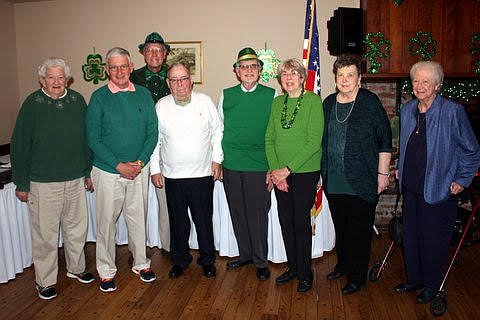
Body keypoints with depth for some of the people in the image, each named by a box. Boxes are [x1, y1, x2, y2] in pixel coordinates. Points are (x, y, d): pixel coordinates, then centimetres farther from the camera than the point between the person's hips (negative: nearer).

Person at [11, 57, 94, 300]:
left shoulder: (77, 101, 3)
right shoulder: (33, 104, -7)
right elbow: (19, 145, -6)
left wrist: (88, 172, 13)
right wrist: (21, 183, -6)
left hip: (76, 180, 4)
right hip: (44, 182, -3)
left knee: (77, 227, 15)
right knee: (45, 233, 6)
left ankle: (76, 268, 36)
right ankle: (45, 280, 24)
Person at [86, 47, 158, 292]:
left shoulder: (143, 94, 3)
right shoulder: (99, 97, -5)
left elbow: (153, 132, 2)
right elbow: (93, 138, -7)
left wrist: (140, 162, -10)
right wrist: (119, 165, -14)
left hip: (139, 170, 2)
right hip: (108, 171, -2)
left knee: (138, 219, 13)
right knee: (106, 221, 7)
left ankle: (141, 263, 31)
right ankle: (106, 270, 24)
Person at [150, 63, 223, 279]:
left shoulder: (205, 101, 0)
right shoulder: (161, 106, 1)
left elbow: (217, 131, 8)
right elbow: (154, 140, 7)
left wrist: (216, 159, 2)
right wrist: (155, 169, 5)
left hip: (203, 174, -1)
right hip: (172, 176, 1)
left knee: (204, 220, 8)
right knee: (178, 221, 11)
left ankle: (207, 260, 27)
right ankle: (180, 259, 31)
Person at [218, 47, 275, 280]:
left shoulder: (271, 96, 0)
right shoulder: (226, 95, 7)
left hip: (259, 167, -3)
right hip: (230, 166, 3)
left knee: (258, 215, 3)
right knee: (237, 213, 13)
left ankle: (261, 261, 21)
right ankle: (245, 254, 32)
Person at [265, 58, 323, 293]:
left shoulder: (313, 101, -7)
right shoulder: (277, 102, 8)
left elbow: (314, 141, -14)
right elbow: (269, 139, 8)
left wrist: (287, 169, -16)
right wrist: (275, 170, -4)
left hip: (305, 171, -5)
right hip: (280, 173, 5)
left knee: (301, 221, 1)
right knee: (285, 220, 10)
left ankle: (305, 273, 19)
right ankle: (292, 267, 29)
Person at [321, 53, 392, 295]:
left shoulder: (371, 102, -6)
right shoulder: (328, 103, 8)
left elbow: (385, 141, -4)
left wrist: (383, 173, -7)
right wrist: (323, 172, 14)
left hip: (362, 181, -5)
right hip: (333, 181, 5)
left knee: (359, 229, 5)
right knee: (340, 226, 17)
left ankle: (357, 275, 21)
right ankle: (343, 265, 36)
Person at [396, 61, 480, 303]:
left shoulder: (453, 111, -13)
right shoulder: (407, 110, 4)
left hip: (439, 189, -5)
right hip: (410, 187, 5)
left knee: (434, 239, 8)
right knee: (410, 235, 14)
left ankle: (431, 285, 29)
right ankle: (413, 279, 34)